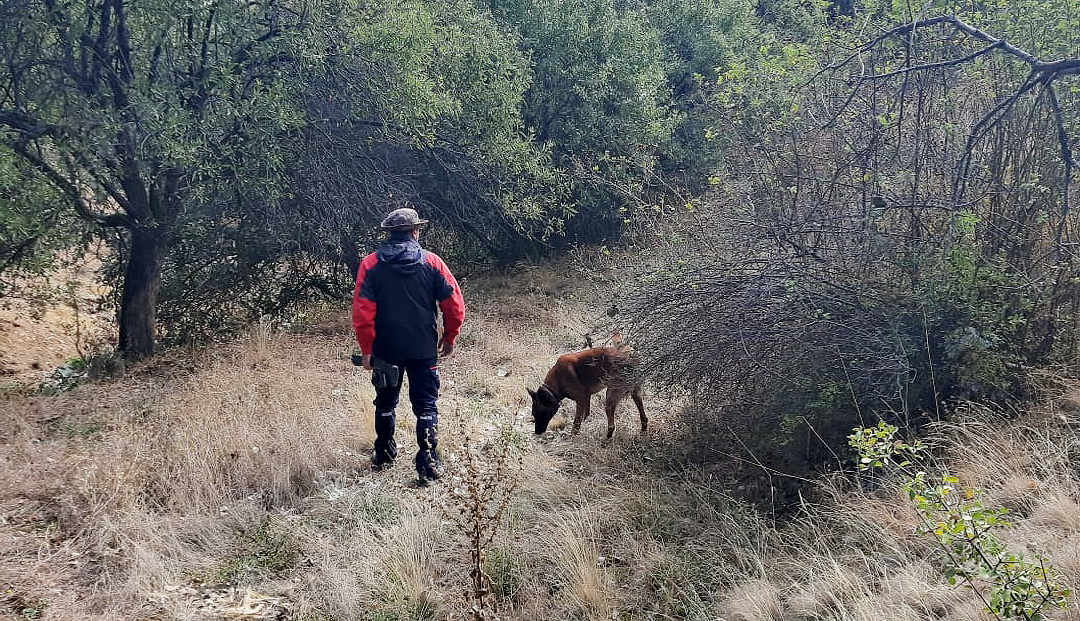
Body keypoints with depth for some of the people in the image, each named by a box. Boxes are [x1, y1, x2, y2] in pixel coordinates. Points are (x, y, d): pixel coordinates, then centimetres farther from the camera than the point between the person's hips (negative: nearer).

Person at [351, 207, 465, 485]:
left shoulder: (370, 264, -5)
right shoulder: (431, 262, -5)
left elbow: (362, 313, -11)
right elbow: (455, 305, -5)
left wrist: (366, 350, -3)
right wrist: (449, 338, 9)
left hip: (385, 350, 1)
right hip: (424, 350, -1)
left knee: (385, 403, 20)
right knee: (425, 407, 6)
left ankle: (384, 455, 34)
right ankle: (428, 465, 0)